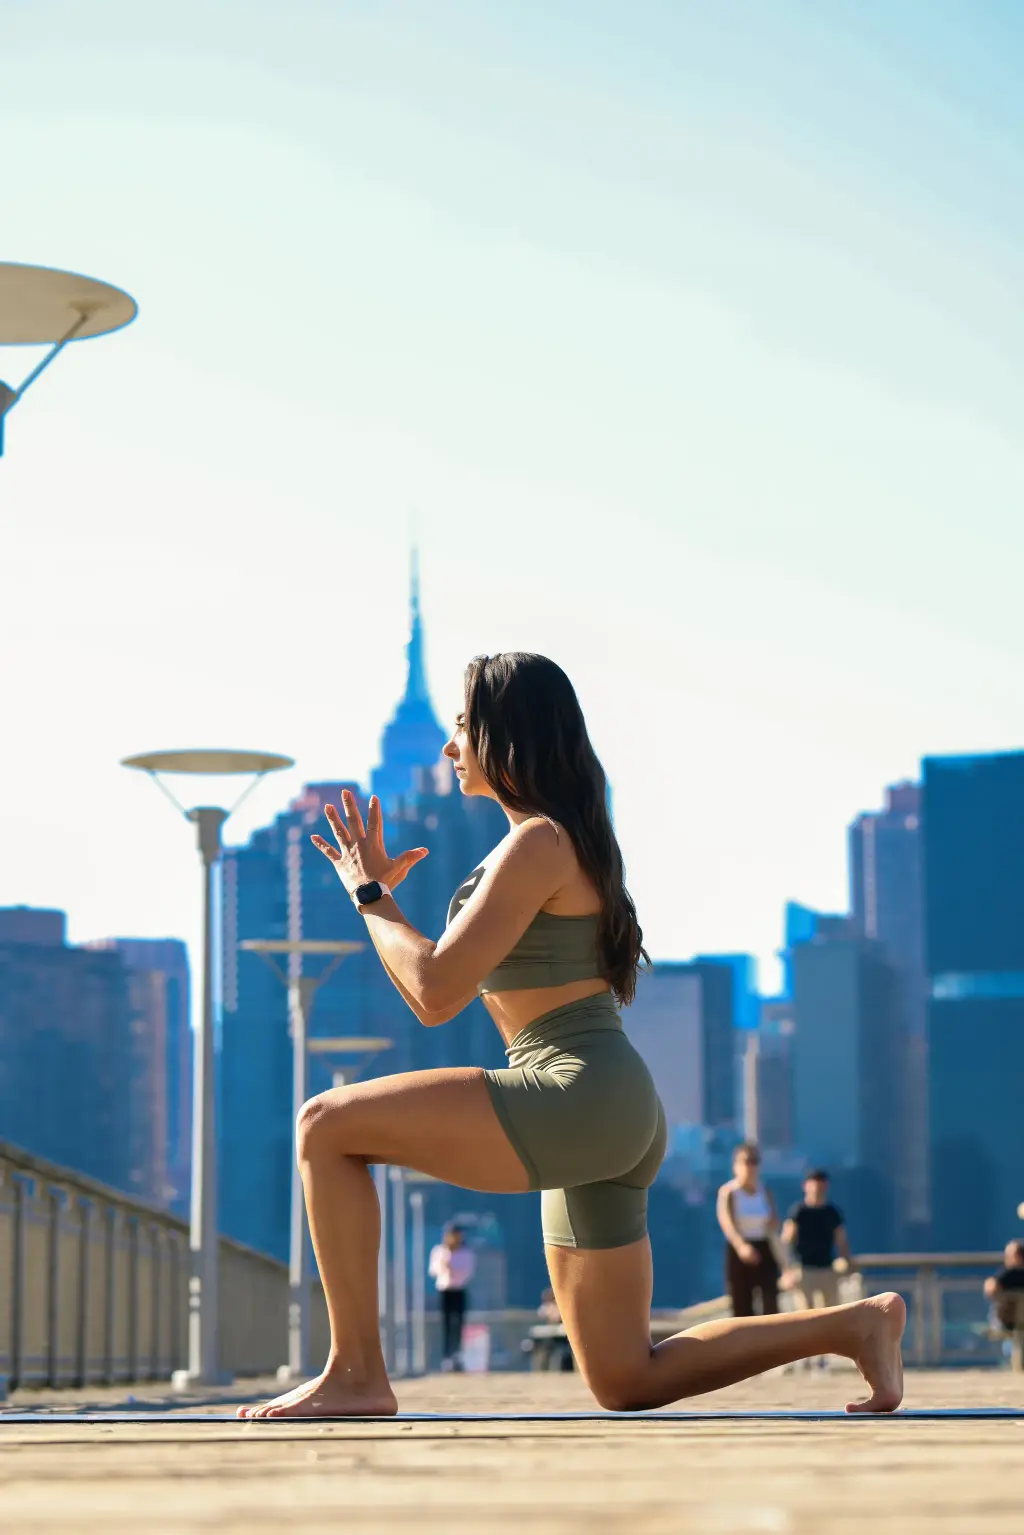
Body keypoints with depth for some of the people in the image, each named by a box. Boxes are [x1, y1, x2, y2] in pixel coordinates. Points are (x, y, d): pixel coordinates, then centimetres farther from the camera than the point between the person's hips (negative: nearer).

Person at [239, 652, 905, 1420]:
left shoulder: (537, 844, -9)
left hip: (578, 1096, -10)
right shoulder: (568, 841, 21)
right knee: (626, 1382, 12)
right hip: (606, 1123, 10)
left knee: (327, 1124, -13)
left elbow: (436, 994, -14)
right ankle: (856, 1323, 11)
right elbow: (446, 993, 26)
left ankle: (356, 1373, -12)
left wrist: (369, 895, -1)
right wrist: (380, 893, 23)